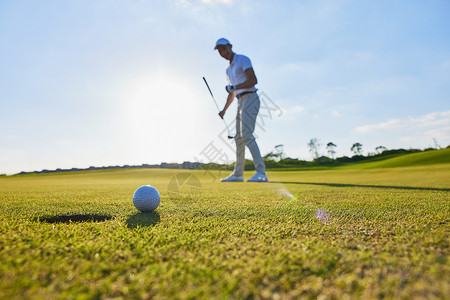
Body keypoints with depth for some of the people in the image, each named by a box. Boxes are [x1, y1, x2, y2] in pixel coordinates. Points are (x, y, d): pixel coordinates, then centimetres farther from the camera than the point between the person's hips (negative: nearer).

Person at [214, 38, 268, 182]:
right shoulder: (229, 69, 24)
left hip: (250, 98, -9)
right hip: (241, 102, 9)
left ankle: (261, 173, -24)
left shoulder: (243, 59, -2)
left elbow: (253, 80, -15)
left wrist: (234, 87, -23)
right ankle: (238, 174, 15)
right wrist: (224, 110, 27)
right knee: (239, 138, 8)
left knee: (246, 135, -22)